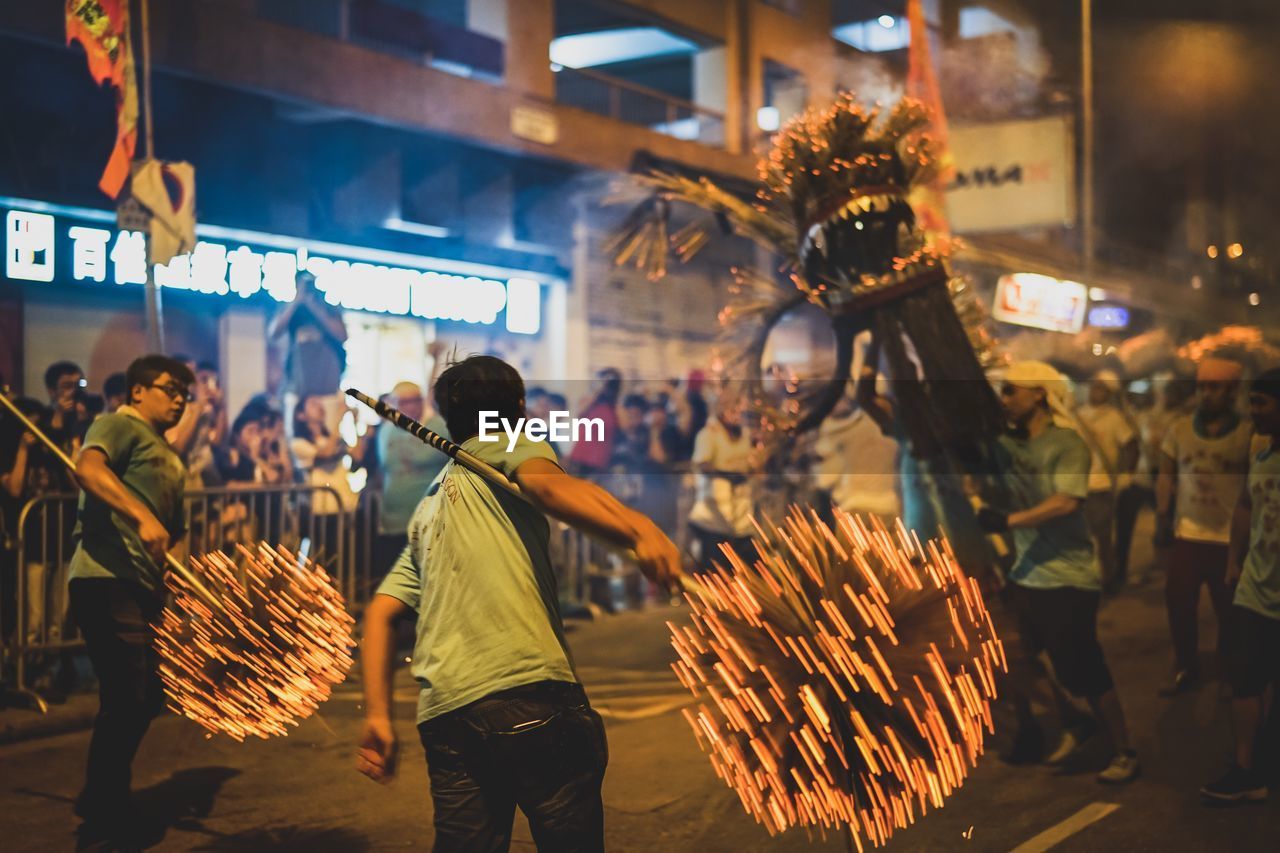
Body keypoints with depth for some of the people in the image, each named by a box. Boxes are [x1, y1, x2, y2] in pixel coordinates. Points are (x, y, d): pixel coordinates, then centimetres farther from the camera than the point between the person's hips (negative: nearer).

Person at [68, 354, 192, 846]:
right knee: (127, 699, -9)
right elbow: (88, 467, -24)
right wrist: (143, 516, -34)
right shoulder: (119, 426, -2)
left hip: (146, 585, 9)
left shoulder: (170, 456, 24)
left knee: (145, 699, 15)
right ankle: (102, 823, 3)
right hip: (107, 581, -9)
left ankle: (102, 804, 31)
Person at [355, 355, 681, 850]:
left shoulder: (428, 510, 31)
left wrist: (378, 716, 21)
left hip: (441, 715, 7)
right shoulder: (509, 443, 12)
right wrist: (637, 530, -29)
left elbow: (381, 613, 24)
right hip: (528, 686, -6)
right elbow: (547, 484, -12)